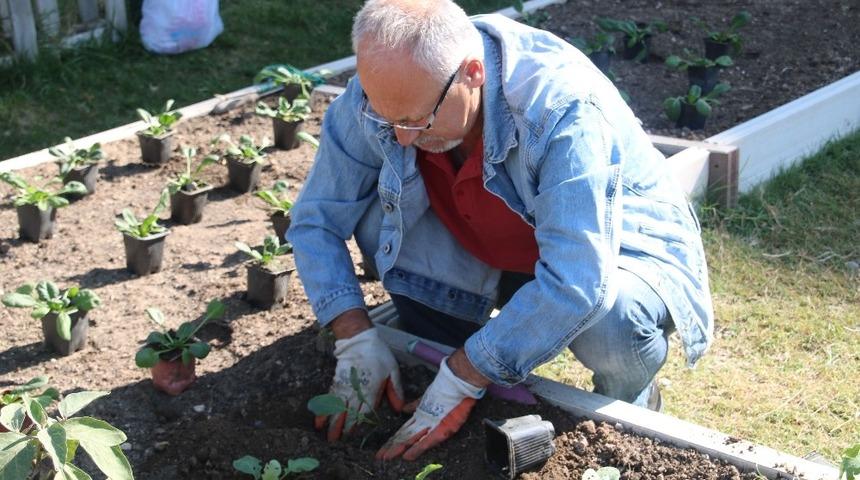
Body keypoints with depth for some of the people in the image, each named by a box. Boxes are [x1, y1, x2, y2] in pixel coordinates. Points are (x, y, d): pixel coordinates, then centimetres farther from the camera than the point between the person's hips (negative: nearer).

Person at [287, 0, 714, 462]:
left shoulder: (564, 109, -37)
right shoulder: (381, 92, -21)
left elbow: (573, 283, -41)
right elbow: (316, 219, -9)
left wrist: (460, 382, -36)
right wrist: (355, 339, -20)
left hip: (620, 251, -4)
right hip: (489, 255, 4)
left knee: (611, 321, -38)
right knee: (375, 215, -19)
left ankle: (629, 405, 0)